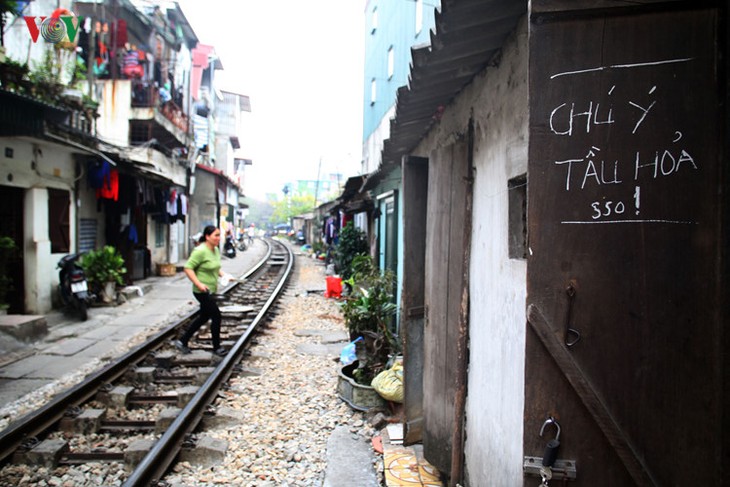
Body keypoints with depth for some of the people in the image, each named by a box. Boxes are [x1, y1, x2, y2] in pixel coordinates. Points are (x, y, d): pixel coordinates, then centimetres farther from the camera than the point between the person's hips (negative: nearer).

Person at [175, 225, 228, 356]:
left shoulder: (216, 250, 8)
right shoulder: (200, 251, -19)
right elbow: (188, 268, -20)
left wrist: (222, 274, 4)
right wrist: (198, 284, -26)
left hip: (210, 290, 9)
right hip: (202, 291, -9)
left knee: (204, 317, 17)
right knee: (216, 316, -3)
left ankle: (182, 341, 29)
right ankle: (216, 347, 12)